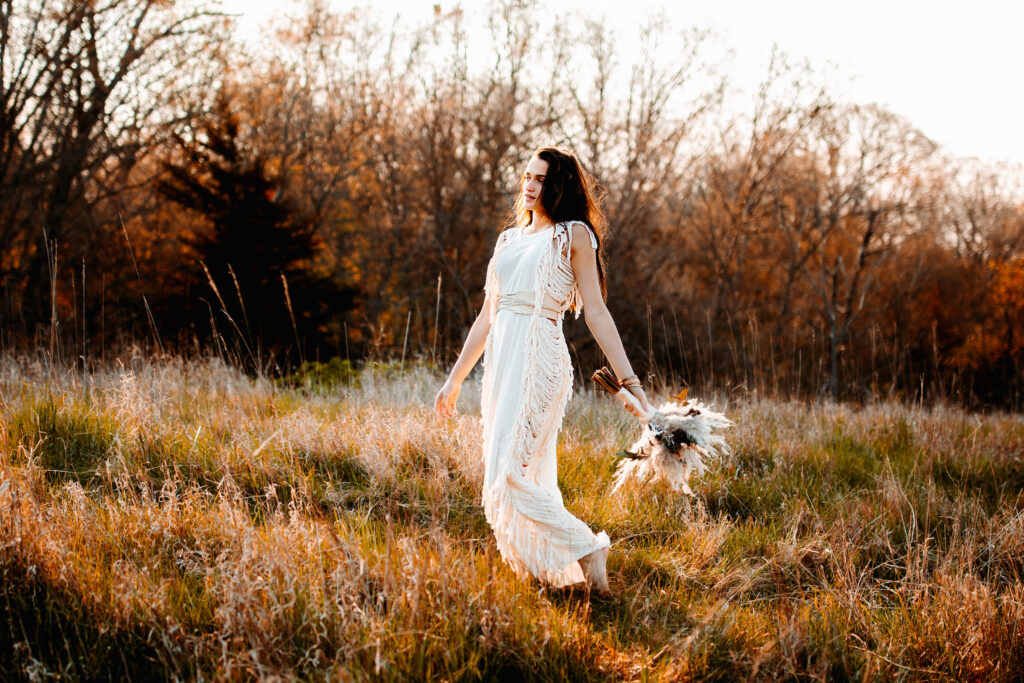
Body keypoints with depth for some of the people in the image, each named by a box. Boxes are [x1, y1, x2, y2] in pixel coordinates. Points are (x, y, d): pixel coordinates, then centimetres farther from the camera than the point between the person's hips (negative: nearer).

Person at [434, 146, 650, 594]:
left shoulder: (573, 235, 2)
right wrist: (455, 379, 23)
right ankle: (551, 573, 14)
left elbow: (595, 311, -3)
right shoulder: (509, 239, 21)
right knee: (531, 481, 8)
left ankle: (586, 549, -7)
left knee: (510, 476, -17)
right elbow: (487, 316, 24)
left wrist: (628, 381, -10)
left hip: (540, 360, -7)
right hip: (502, 360, 7)